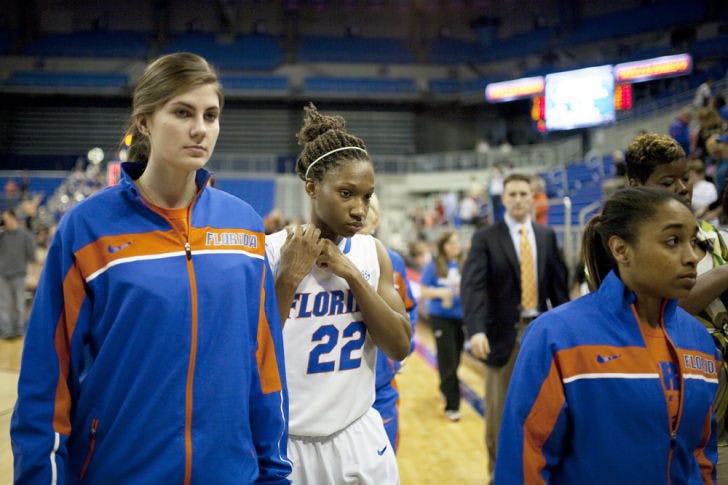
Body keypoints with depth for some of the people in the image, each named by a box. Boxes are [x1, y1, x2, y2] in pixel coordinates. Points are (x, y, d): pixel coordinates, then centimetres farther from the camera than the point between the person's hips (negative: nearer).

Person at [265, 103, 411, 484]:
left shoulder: (373, 252, 1)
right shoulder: (269, 252, -10)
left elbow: (400, 347, -5)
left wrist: (352, 274, -13)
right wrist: (289, 277, -21)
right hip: (287, 441, -3)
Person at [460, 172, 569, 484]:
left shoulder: (547, 236, 8)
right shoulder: (485, 238, -5)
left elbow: (558, 285, 10)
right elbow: (472, 286, -16)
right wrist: (476, 330, -30)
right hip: (503, 333, -3)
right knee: (499, 410, 4)